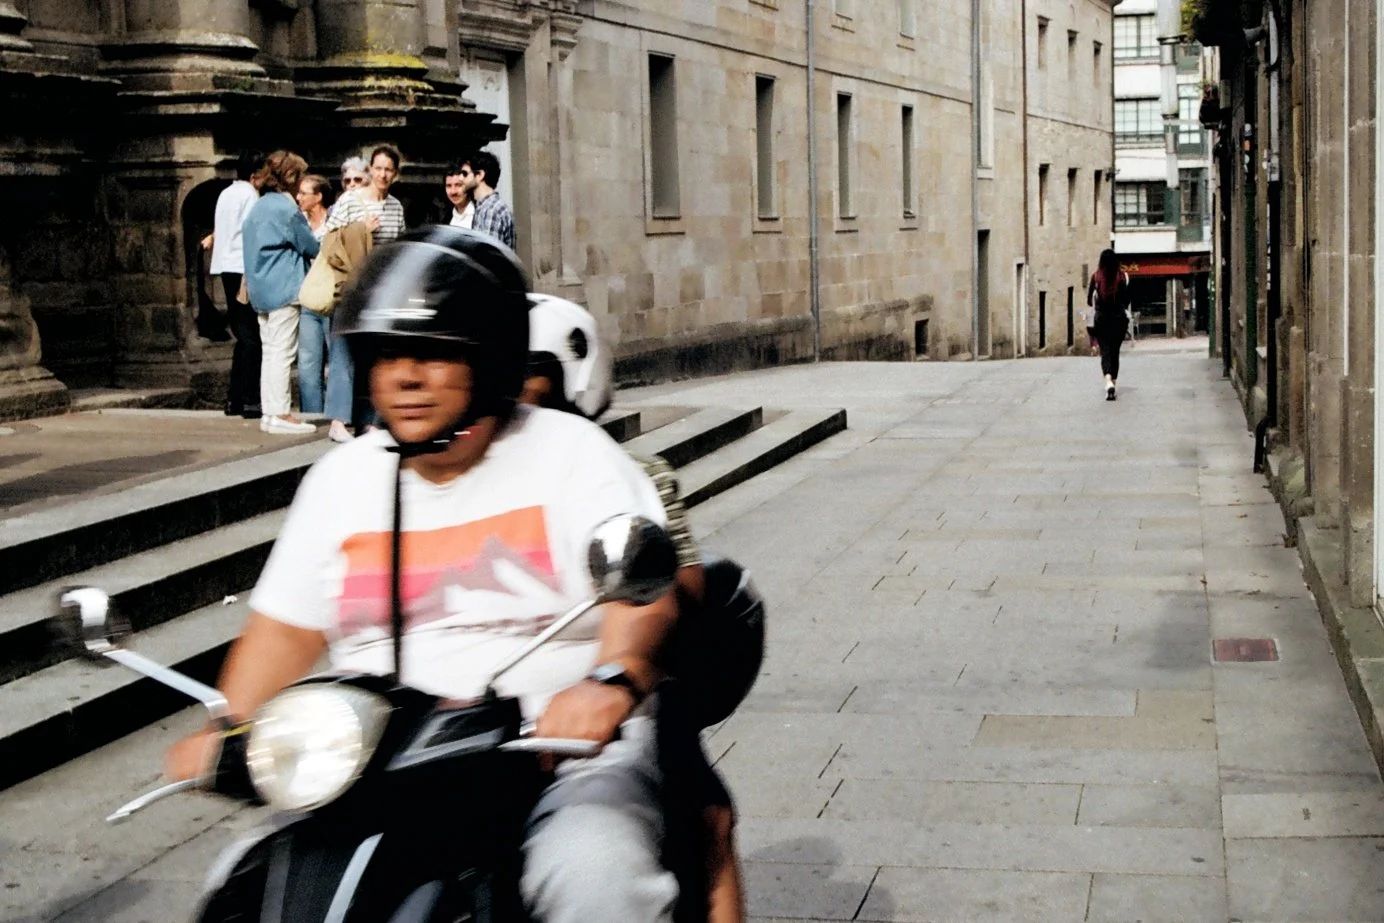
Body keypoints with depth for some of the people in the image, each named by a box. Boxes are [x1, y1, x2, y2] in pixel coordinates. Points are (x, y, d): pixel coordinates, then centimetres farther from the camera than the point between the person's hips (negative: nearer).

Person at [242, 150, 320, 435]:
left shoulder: (259, 207, 14)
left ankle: (270, 412, 13)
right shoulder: (287, 209, -13)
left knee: (271, 351, 11)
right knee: (282, 352, -7)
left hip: (261, 288, 9)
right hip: (283, 288, -9)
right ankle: (280, 414, -7)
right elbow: (311, 247, -6)